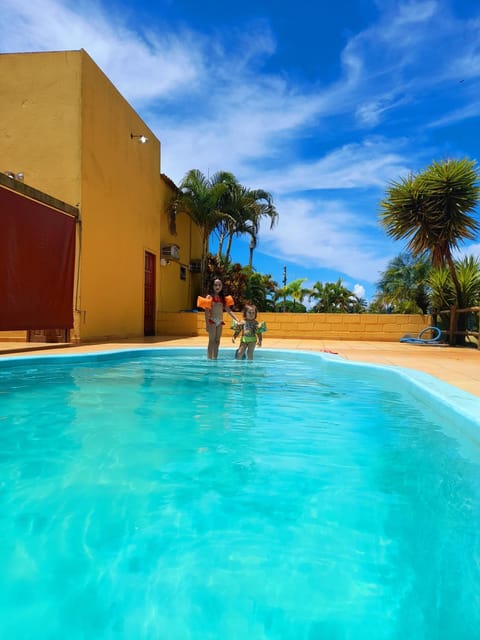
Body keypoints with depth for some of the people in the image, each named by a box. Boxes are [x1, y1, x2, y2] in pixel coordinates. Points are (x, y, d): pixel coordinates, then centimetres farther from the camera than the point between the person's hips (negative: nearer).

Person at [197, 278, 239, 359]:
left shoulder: (223, 298, 12)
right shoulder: (209, 297, -3)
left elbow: (229, 310, 11)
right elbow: (207, 312, -8)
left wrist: (237, 320, 3)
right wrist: (207, 324, -16)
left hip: (220, 322, 5)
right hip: (212, 321, -5)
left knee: (217, 341, 7)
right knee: (212, 341, -6)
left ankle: (215, 358, 12)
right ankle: (210, 359, -3)